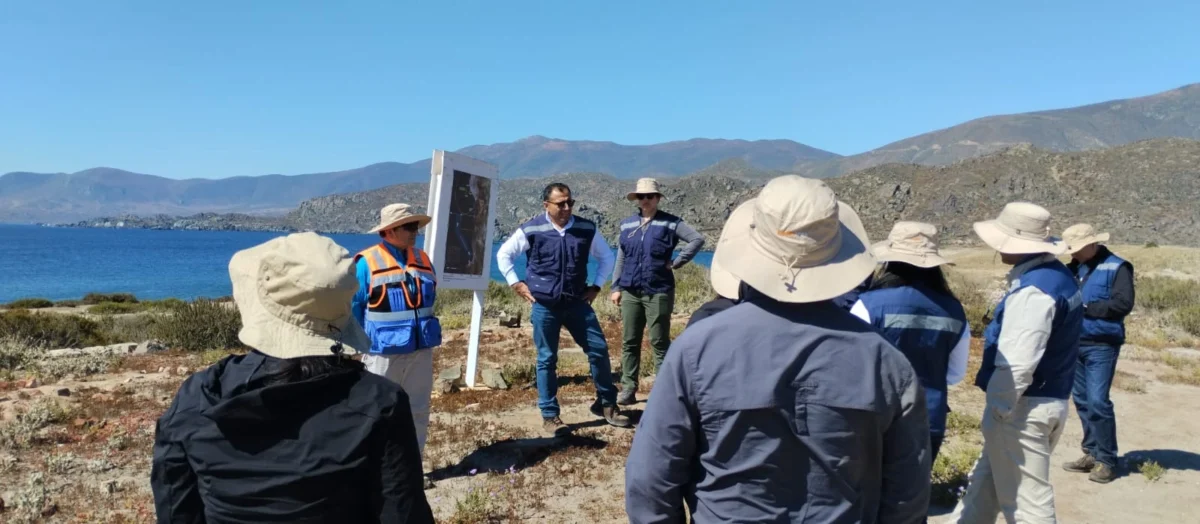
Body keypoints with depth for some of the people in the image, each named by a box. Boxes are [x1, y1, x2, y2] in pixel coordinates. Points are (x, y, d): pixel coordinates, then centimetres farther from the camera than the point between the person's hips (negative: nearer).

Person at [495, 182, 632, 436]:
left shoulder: (587, 229, 0)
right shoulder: (531, 230, -6)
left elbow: (607, 256, 16)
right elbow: (503, 254, 6)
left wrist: (596, 285, 9)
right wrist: (516, 284, 0)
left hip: (577, 302, 3)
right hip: (544, 305, -2)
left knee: (599, 349, 1)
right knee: (546, 359, 3)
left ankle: (606, 404, 19)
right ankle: (550, 416, 13)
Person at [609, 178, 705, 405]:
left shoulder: (670, 223, -3)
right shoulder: (627, 224, 10)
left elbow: (698, 239, -9)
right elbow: (621, 259, 13)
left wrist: (676, 263, -10)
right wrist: (616, 287, 10)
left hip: (658, 292, -4)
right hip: (630, 292, 4)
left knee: (659, 342, 0)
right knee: (629, 342, 6)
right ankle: (628, 389, 13)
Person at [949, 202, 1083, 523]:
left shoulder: (1033, 289, -23)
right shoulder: (1057, 276, 9)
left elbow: (1017, 362, -27)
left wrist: (999, 407, -15)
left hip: (1023, 408, -10)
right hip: (1048, 400, 10)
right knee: (987, 483, 22)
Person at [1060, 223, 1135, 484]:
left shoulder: (1117, 267, -8)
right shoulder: (1074, 267, 10)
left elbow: (1124, 304, -18)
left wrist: (1085, 307, -17)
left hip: (1102, 345, -6)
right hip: (1075, 343, 6)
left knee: (1097, 401, -8)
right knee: (1082, 400, 11)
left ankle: (1107, 460, 4)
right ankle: (1092, 454, 22)